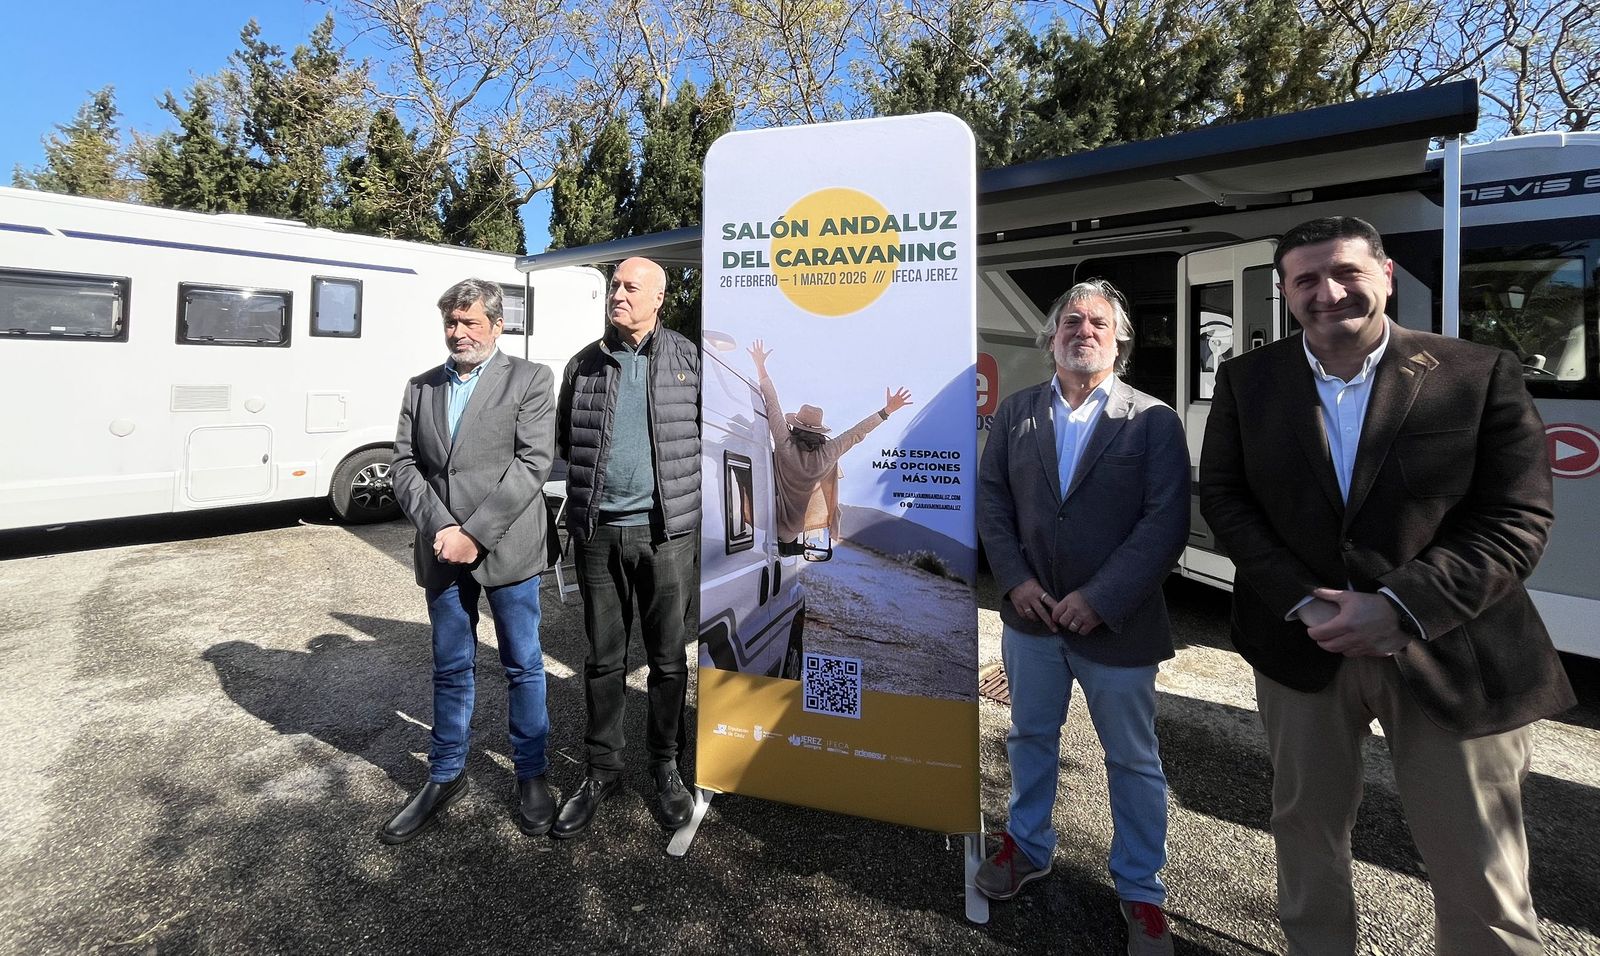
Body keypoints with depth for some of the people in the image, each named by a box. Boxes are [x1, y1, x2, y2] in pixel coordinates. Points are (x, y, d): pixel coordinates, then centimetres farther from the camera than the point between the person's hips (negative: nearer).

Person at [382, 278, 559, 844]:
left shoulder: (530, 380, -1)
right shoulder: (420, 389, 13)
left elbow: (533, 463, -11)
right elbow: (404, 466, 7)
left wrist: (475, 534, -15)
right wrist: (438, 528, -10)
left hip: (506, 549, -4)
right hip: (441, 552, 4)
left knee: (522, 665, 8)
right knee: (450, 670, 15)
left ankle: (531, 774, 26)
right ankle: (446, 777, 33)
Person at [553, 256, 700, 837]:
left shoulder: (687, 358, 2)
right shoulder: (584, 364, 8)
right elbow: (564, 439, 17)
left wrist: (682, 485, 2)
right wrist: (591, 480, 10)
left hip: (667, 530, -2)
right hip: (598, 530, 2)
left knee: (668, 658, 9)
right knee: (603, 658, 11)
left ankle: (666, 767, 28)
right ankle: (601, 769, 28)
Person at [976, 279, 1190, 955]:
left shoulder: (1155, 421, -6)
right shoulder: (1016, 412, 4)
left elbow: (1166, 523, -12)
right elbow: (991, 496, 3)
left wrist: (1100, 599, -18)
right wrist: (1015, 580, -8)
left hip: (1117, 622, -2)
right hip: (1031, 614, 3)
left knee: (1133, 760, 13)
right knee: (1029, 737, 19)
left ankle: (1140, 889, 35)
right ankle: (1028, 846, 43)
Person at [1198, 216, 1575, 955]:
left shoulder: (1481, 374, -5)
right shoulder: (1247, 380, 0)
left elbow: (1517, 520, -8)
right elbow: (1223, 499, -2)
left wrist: (1400, 608, -20)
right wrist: (1305, 604, -12)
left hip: (1452, 657, -1)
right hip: (1300, 645, 2)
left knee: (1480, 872, 10)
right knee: (1305, 821, 19)